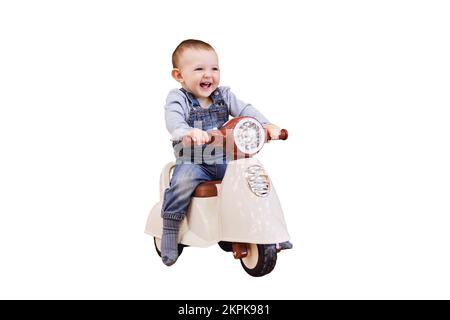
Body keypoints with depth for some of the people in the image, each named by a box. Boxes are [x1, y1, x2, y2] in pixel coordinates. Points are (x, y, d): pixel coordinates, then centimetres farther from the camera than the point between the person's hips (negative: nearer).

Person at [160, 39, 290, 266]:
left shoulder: (223, 95, 8)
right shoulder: (178, 98, -7)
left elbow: (245, 110, -2)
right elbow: (173, 120, -26)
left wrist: (267, 125, -20)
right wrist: (188, 132, -49)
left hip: (224, 161, 4)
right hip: (192, 162, -4)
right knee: (182, 181, -34)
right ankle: (170, 230, -17)